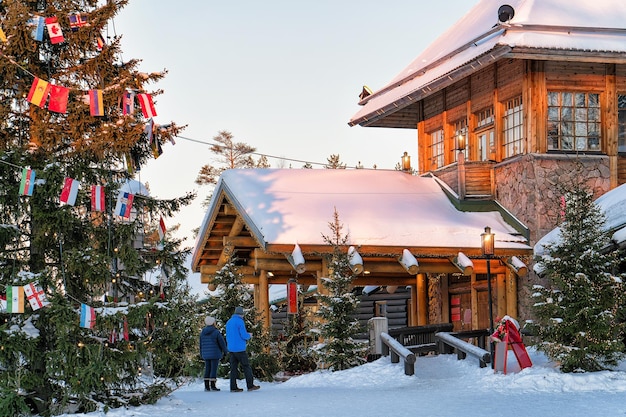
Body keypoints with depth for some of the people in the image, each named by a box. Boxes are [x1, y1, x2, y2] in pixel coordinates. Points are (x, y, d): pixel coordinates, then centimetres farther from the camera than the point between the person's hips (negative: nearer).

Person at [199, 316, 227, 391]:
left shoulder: (202, 333, 5)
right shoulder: (216, 332, -11)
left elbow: (201, 344, 11)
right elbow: (222, 343, -8)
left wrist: (202, 354, 20)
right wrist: (226, 351, 7)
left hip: (206, 354, 5)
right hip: (215, 354, -5)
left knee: (207, 369, 8)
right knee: (214, 369, -3)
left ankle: (206, 386, 5)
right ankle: (212, 385, -4)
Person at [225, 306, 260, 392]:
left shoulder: (228, 322, 13)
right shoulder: (240, 322, -11)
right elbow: (244, 335, -16)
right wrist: (249, 335, 7)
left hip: (231, 349, 7)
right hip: (240, 349, -7)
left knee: (234, 368, 5)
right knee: (246, 366, 0)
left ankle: (233, 387, 1)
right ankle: (250, 386, 1)